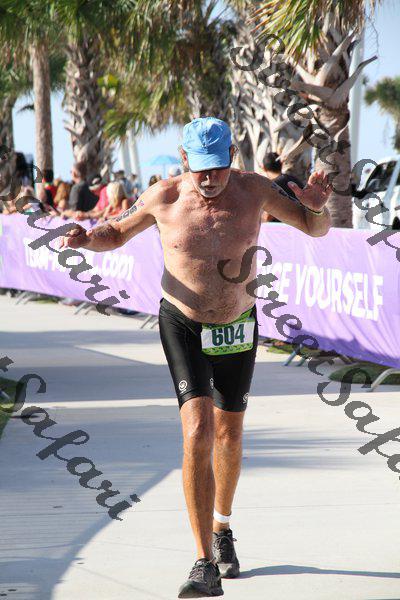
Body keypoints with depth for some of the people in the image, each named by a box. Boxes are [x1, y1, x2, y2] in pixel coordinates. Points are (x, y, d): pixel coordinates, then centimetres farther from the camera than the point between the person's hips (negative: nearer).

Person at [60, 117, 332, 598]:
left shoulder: (253, 189, -12)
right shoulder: (164, 197, -14)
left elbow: (316, 228, -2)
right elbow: (117, 233, 3)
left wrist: (316, 206, -25)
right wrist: (87, 238, -19)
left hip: (237, 326, 2)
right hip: (183, 324, -2)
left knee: (228, 434, 17)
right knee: (197, 430, -19)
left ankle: (222, 527, 45)